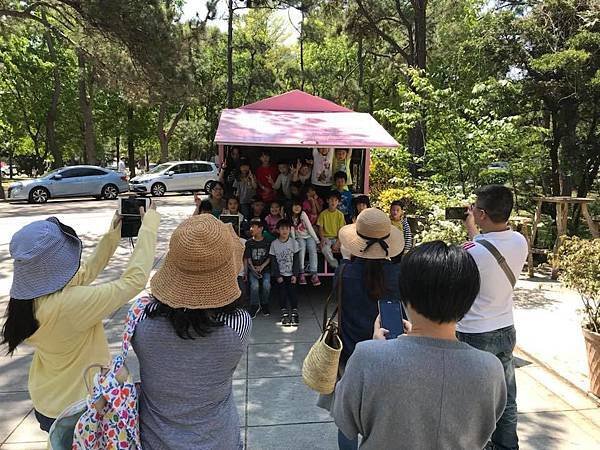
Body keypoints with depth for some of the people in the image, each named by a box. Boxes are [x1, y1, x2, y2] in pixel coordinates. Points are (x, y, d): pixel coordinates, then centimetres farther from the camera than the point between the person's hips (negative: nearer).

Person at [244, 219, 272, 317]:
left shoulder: (267, 242, 2)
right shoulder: (249, 242, 4)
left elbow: (269, 258, 2)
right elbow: (247, 258, 0)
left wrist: (262, 267, -13)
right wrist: (253, 269, -15)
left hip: (265, 268, 0)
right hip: (252, 269, 1)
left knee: (266, 284, -26)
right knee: (254, 285, -27)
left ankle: (264, 305, 1)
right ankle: (255, 306, -4)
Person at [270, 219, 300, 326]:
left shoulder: (293, 243, -2)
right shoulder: (274, 244, -3)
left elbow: (296, 260, 0)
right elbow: (273, 261, -2)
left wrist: (295, 274, -6)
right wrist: (278, 276, -7)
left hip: (291, 274, 0)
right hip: (279, 274, 0)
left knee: (292, 292, -8)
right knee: (282, 293, -3)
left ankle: (294, 313, 1)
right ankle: (284, 314, 7)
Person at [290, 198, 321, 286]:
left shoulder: (303, 214, -12)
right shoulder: (289, 217, -4)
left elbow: (310, 227, -13)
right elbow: (292, 230, -5)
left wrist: (317, 240, -14)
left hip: (309, 236, -1)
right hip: (299, 238, 1)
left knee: (313, 250, -25)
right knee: (301, 248, -29)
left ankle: (313, 274, -28)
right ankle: (301, 274, -29)